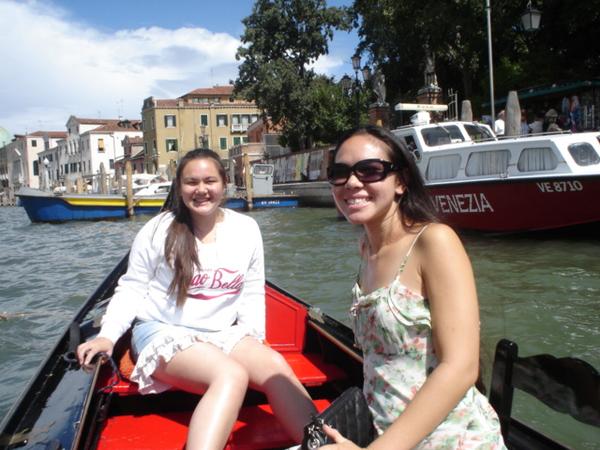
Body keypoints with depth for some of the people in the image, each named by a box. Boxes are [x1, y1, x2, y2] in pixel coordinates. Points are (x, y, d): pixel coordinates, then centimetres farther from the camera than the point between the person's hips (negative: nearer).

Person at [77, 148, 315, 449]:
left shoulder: (246, 230, 4)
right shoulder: (159, 230, -3)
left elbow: (252, 295, 9)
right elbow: (132, 290, 2)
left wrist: (251, 338, -4)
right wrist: (107, 336, -12)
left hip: (222, 334, 4)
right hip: (163, 333, -3)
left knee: (275, 366, -27)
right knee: (232, 375, -33)